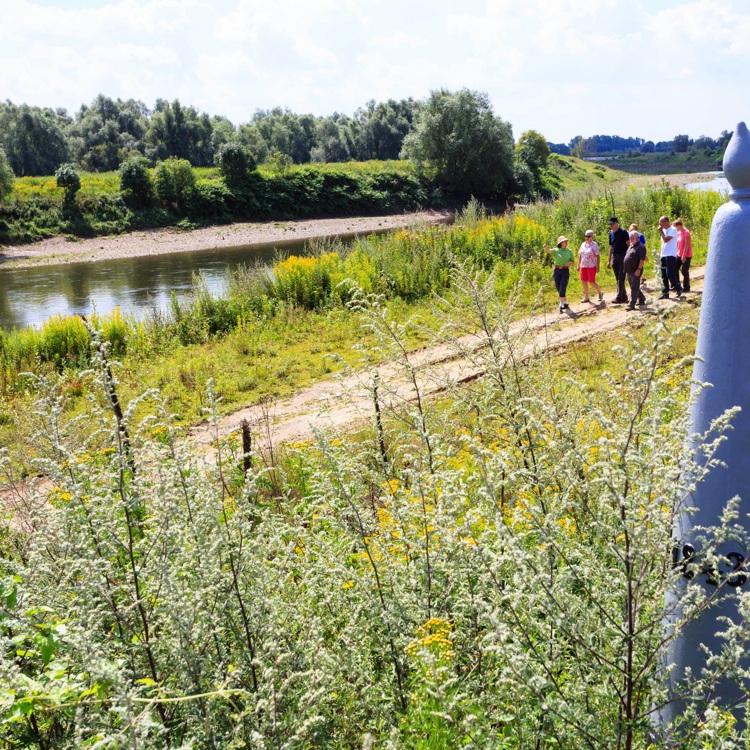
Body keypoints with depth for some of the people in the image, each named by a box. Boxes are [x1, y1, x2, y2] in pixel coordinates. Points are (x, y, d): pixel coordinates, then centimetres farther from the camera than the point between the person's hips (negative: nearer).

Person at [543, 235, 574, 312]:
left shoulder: (569, 251, 2)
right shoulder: (556, 250, -4)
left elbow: (572, 262, 10)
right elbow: (549, 251, -26)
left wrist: (570, 263, -15)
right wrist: (546, 248, -50)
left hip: (565, 271, -1)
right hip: (557, 271, 1)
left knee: (562, 289, -10)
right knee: (559, 289, 8)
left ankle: (561, 305, -1)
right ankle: (566, 303, 26)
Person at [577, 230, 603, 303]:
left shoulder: (594, 245, -4)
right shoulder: (583, 244, 10)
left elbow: (597, 256, -5)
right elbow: (580, 255, 16)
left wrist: (598, 267, -9)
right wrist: (578, 265, 13)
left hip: (591, 266, -5)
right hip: (583, 266, 5)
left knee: (592, 282, -4)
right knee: (584, 281, 6)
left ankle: (600, 293, 18)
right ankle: (586, 297, 16)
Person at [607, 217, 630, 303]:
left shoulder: (623, 232, -7)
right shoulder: (611, 234, 12)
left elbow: (629, 244, -9)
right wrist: (609, 260, 16)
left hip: (623, 256, -7)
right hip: (614, 257, 7)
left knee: (621, 278, -7)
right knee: (618, 278, 8)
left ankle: (619, 297, -8)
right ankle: (624, 296, 15)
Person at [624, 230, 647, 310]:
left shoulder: (641, 247, -13)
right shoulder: (631, 246, 16)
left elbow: (642, 259, -19)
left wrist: (639, 269, -24)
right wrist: (626, 269, 21)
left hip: (635, 271, -10)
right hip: (629, 271, 10)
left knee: (634, 288, -7)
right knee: (634, 287, 17)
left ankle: (631, 304, -9)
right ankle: (642, 300, 32)